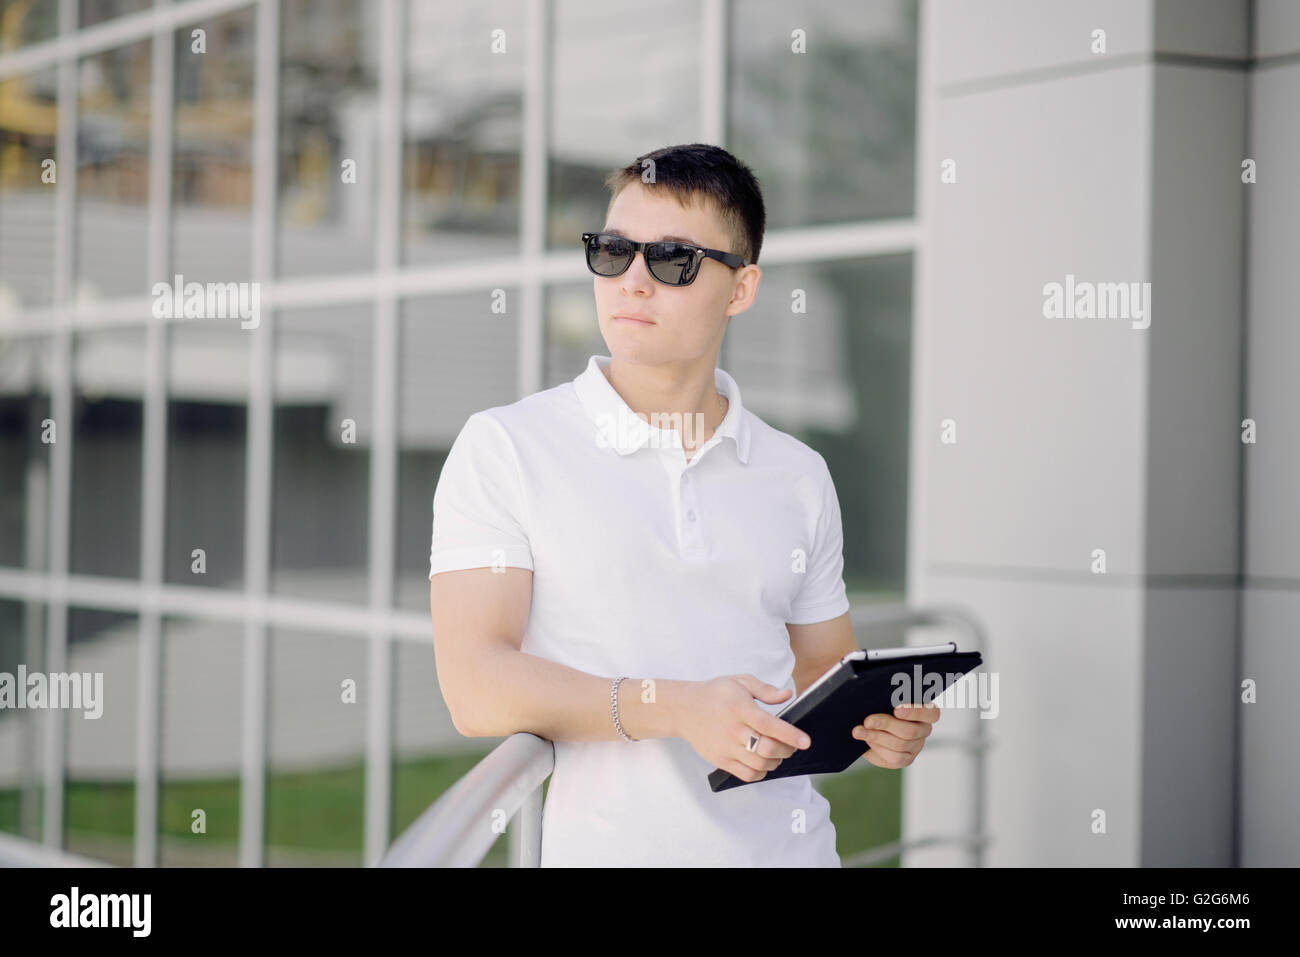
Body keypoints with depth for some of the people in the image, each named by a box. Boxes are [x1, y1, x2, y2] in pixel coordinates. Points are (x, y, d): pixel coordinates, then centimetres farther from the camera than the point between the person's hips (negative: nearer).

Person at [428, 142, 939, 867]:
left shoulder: (800, 476, 15)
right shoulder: (503, 448, 2)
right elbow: (477, 688, -6)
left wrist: (884, 721, -1)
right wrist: (674, 708, -16)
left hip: (792, 847, 4)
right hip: (611, 848, -4)